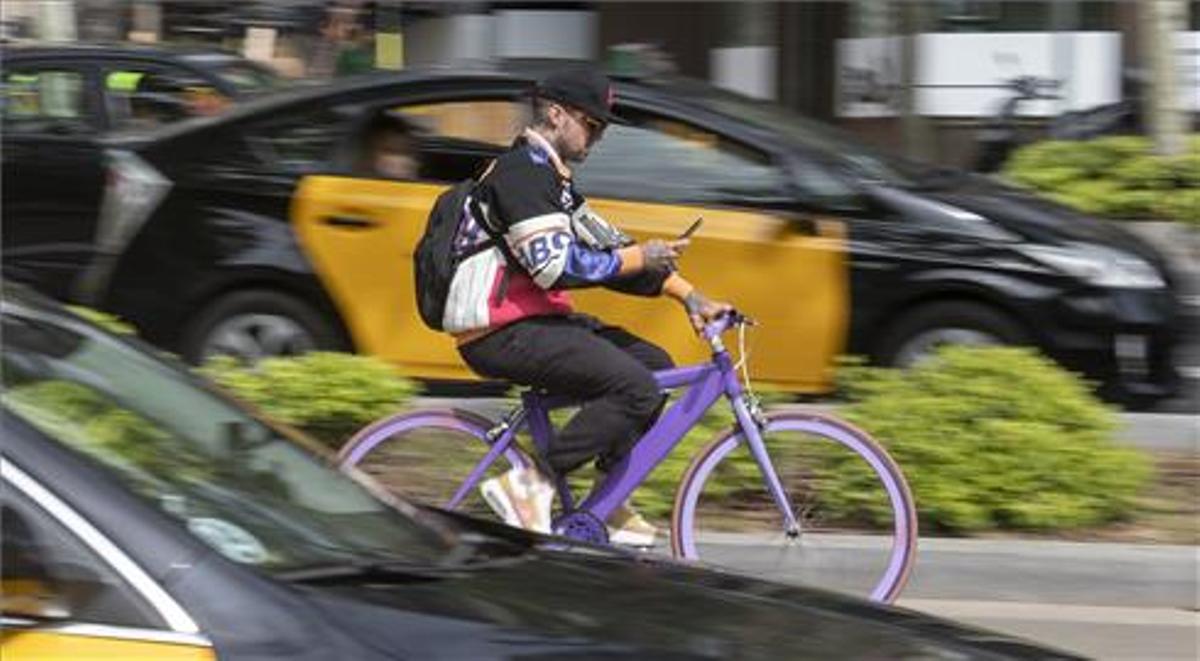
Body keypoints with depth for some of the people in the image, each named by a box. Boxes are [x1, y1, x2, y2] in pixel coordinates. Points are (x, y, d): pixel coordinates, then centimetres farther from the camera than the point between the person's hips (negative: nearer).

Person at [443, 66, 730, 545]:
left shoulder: (549, 177, 20)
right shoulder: (522, 171, -14)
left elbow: (605, 247, 18)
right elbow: (557, 266, -23)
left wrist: (688, 295, 10)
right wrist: (639, 258, -14)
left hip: (532, 321, 11)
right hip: (500, 337, -11)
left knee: (653, 363, 9)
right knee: (637, 389, -21)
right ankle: (529, 485, -17)